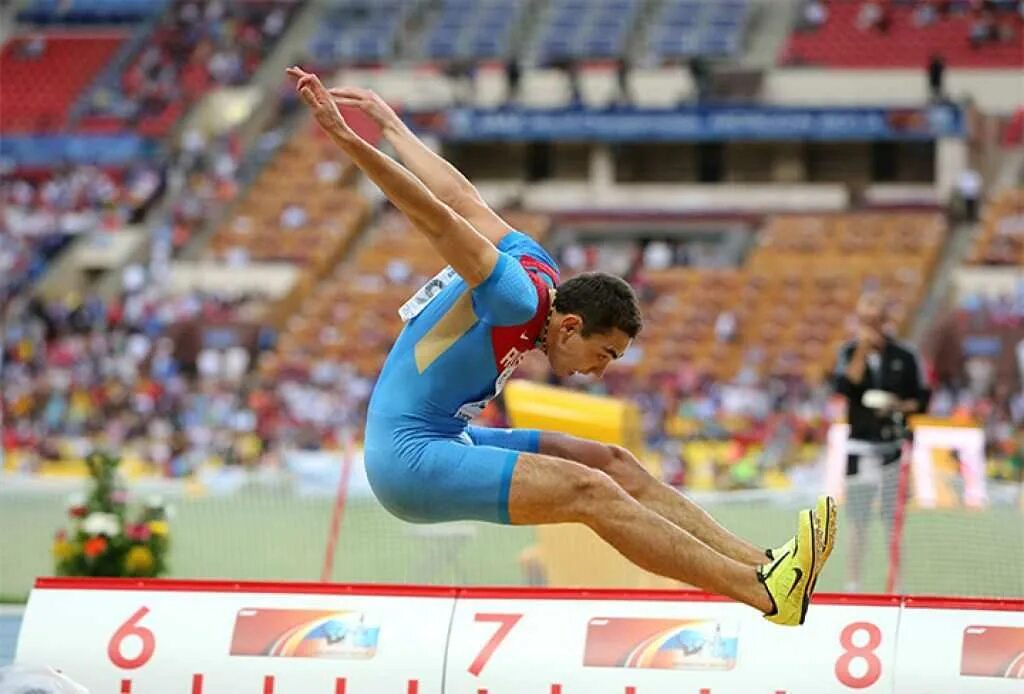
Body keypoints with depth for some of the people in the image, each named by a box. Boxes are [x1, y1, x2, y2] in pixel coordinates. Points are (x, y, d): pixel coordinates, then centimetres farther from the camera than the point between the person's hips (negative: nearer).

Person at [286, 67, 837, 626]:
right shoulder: (521, 297, -21)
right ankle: (765, 590, -29)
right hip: (411, 459, -10)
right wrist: (346, 140, -37)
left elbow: (458, 193, 15)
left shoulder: (537, 264, 6)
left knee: (613, 464, 2)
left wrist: (390, 124, 24)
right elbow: (437, 217, -29)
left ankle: (757, 563, -2)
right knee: (591, 492, -22)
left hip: (447, 439, 10)